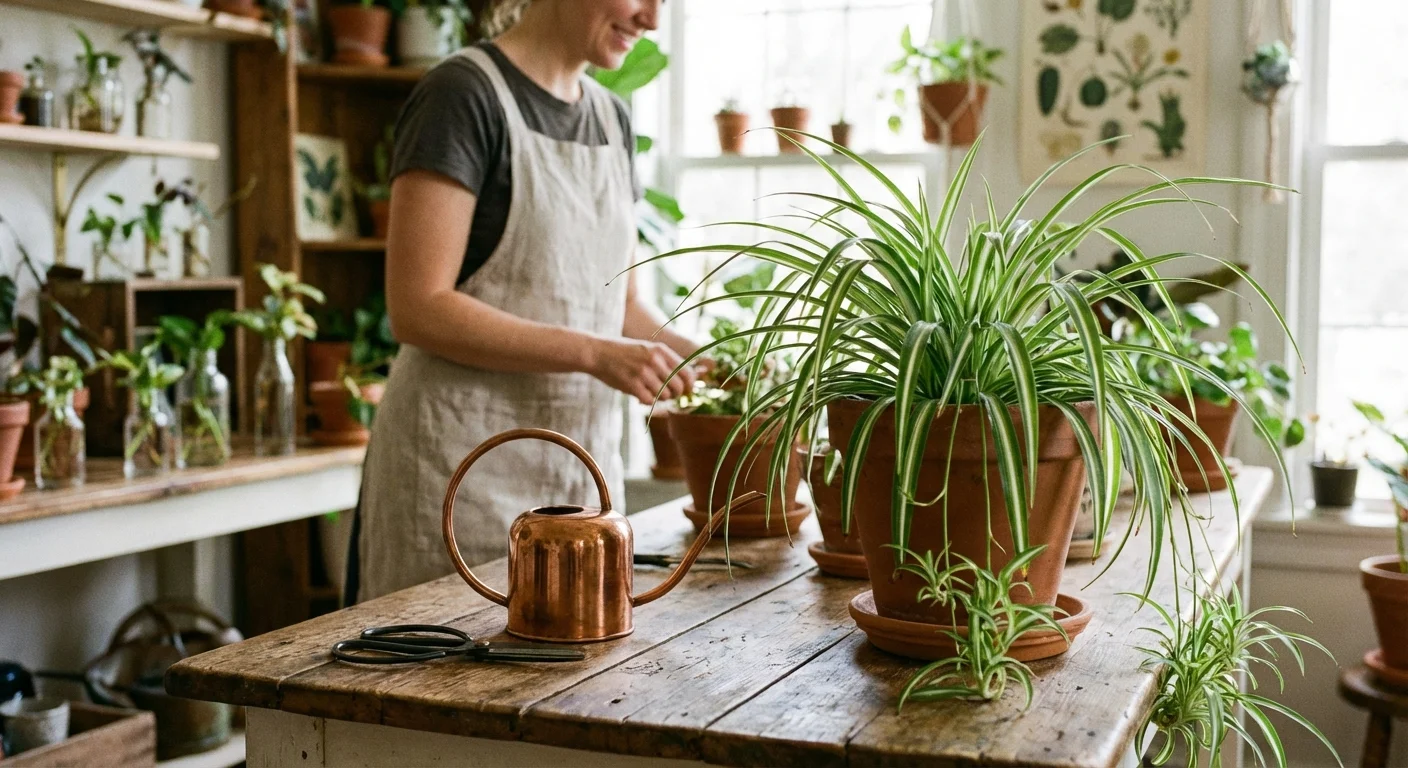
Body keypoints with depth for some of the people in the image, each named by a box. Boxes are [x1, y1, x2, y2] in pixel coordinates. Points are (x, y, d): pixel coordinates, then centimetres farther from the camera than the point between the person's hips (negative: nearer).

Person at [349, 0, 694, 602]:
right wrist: (595, 355, -21)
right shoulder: (463, 93, -10)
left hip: (582, 461, 7)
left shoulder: (612, 118, 11)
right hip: (466, 464, -7)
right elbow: (418, 308, -17)